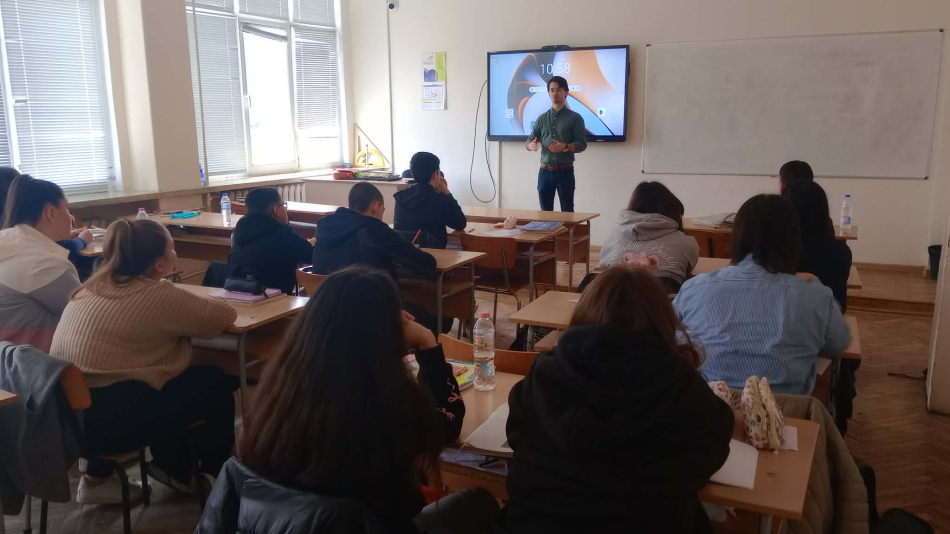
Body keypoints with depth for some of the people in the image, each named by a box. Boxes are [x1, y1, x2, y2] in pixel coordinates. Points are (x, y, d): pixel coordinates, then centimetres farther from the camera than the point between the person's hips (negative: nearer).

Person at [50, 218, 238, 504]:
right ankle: (214, 475, 28)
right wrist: (197, 302, 12)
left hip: (65, 411, 8)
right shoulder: (156, 295, -16)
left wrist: (187, 306, 14)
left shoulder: (93, 286, 8)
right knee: (216, 383, 8)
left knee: (177, 380, 27)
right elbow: (224, 314, -7)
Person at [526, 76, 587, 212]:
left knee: (567, 211, 1)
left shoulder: (575, 118, 0)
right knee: (545, 211, 7)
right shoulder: (542, 119, 10)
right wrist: (531, 145, -15)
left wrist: (565, 147, -25)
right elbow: (530, 141, 10)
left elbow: (582, 144, -5)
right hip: (545, 172, 3)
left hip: (565, 171, -3)